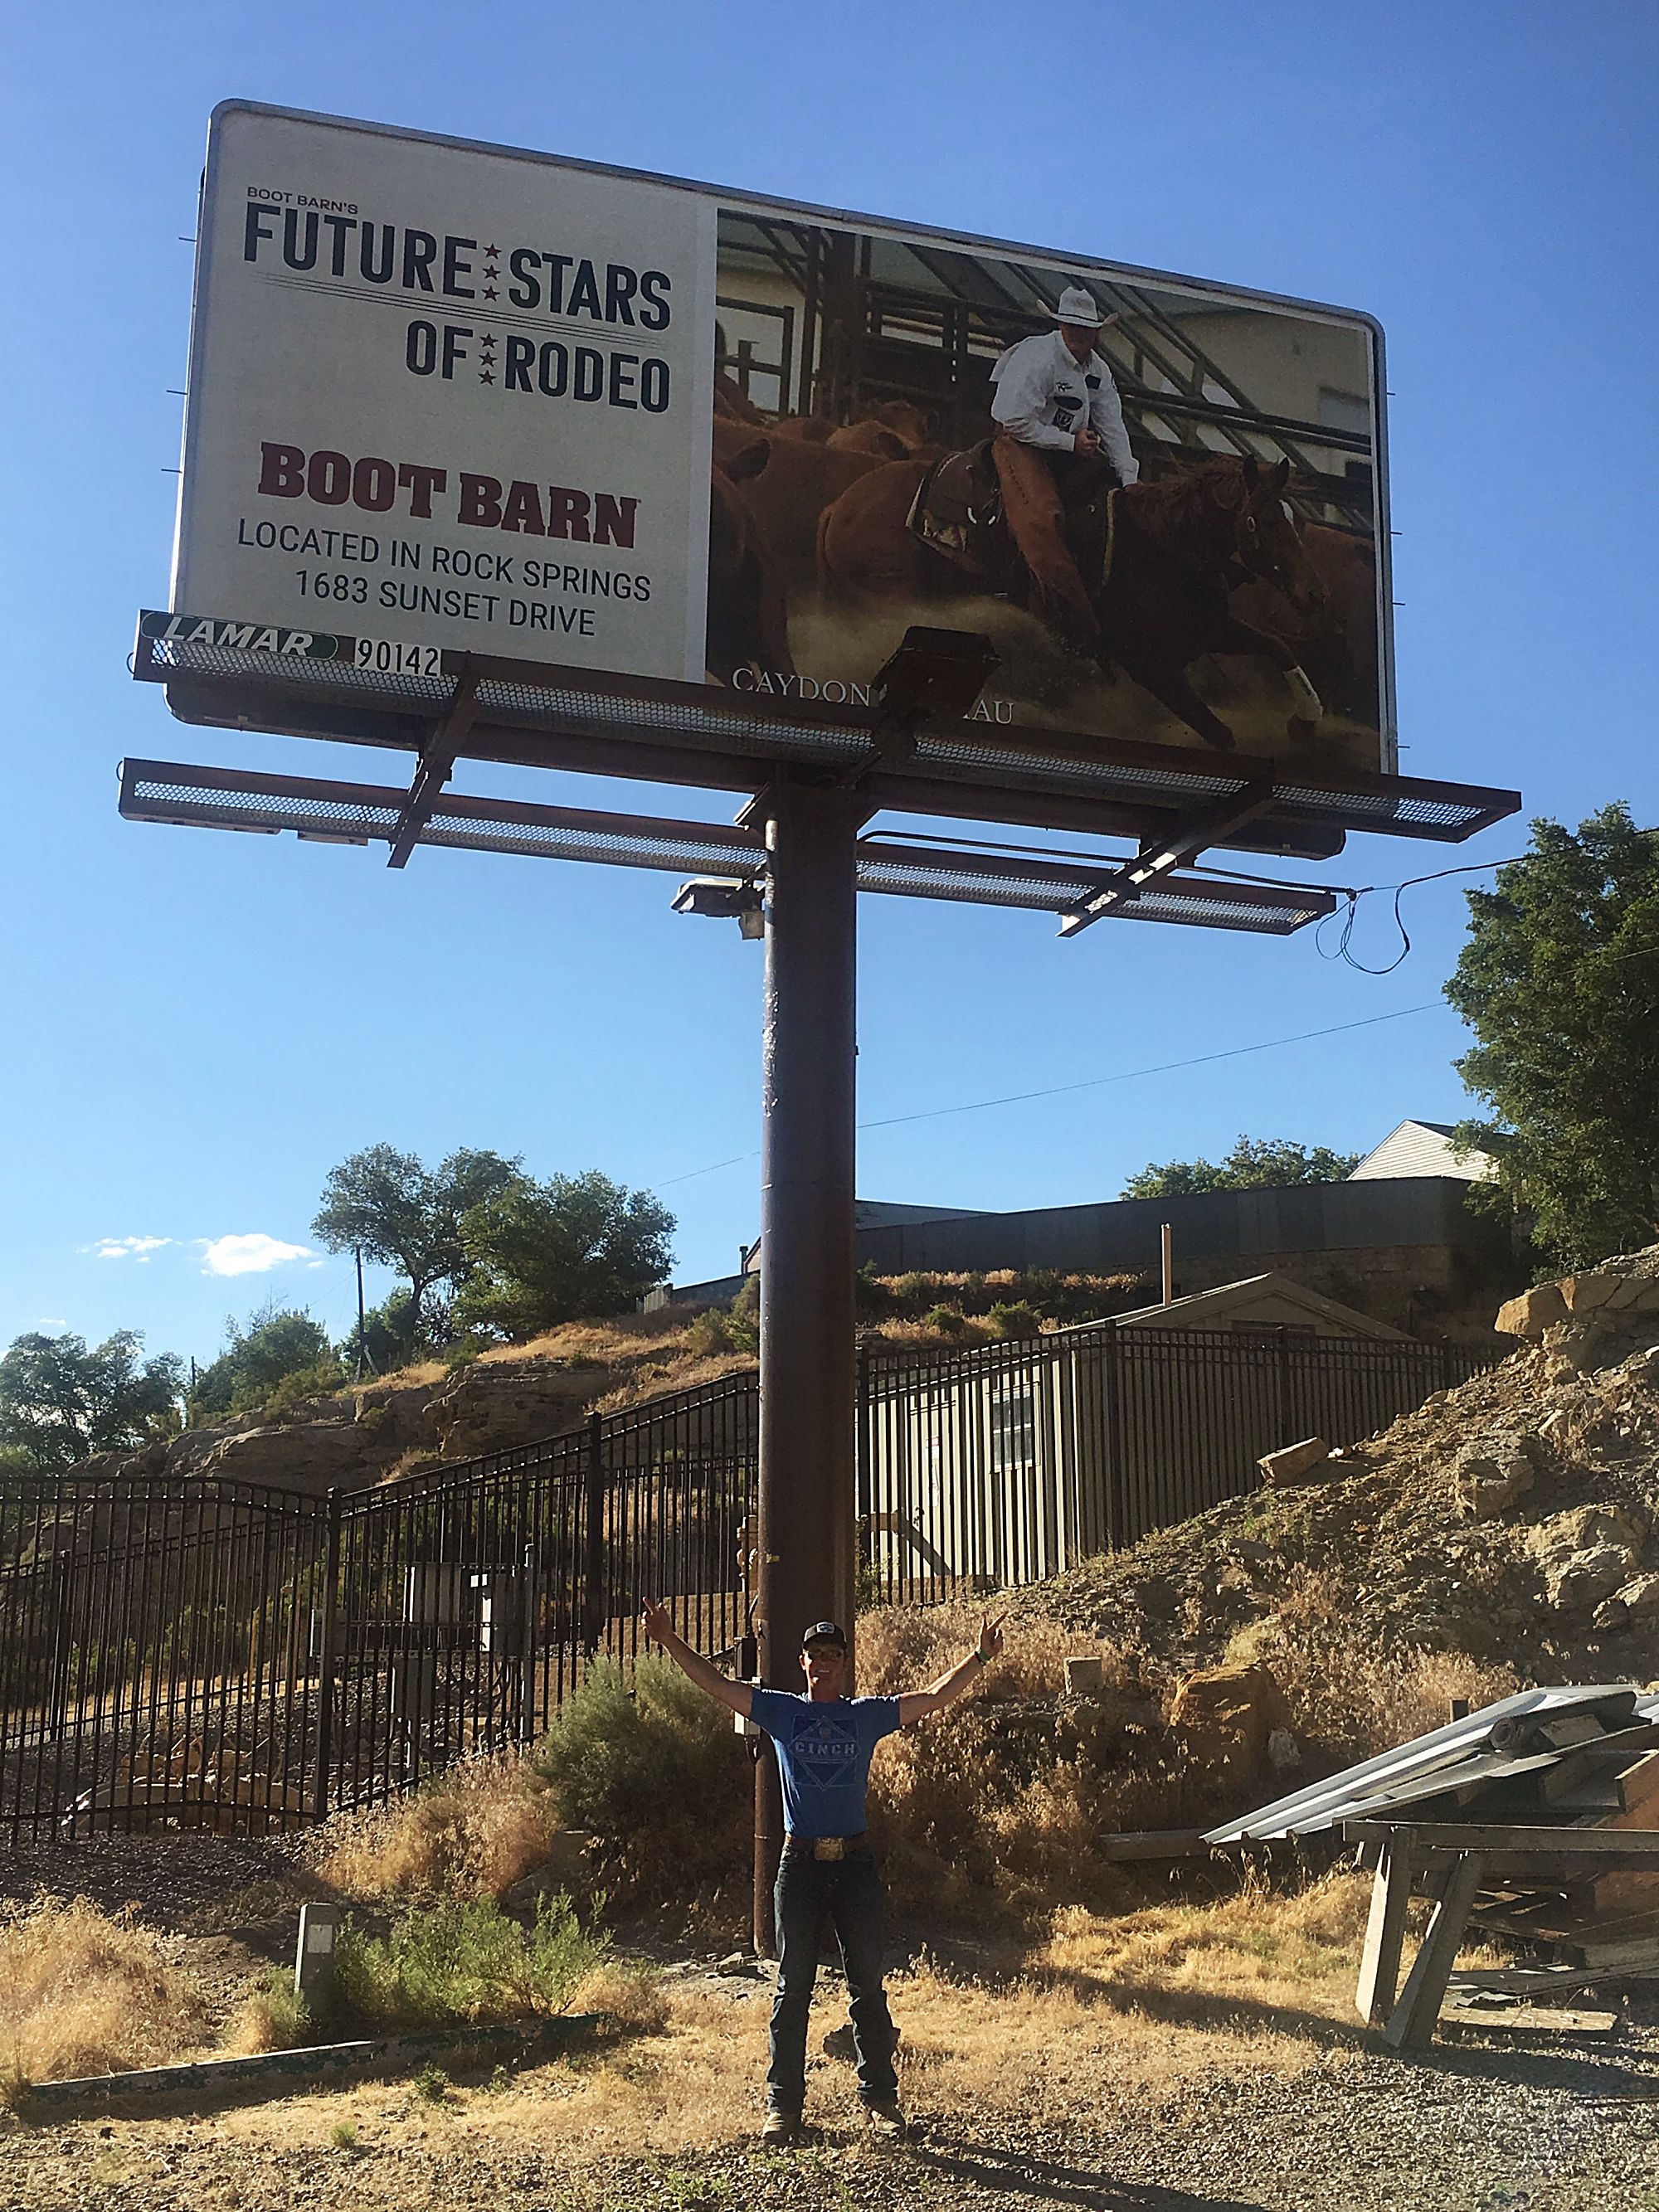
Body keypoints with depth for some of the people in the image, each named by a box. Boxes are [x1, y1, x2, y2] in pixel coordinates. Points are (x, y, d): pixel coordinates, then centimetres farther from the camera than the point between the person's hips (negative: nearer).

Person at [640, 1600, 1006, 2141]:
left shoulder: (867, 1715, 7)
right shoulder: (781, 1711, 6)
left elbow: (936, 1697, 5)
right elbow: (716, 1684, 2)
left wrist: (981, 1657, -4)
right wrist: (670, 1641, -6)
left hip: (855, 1862, 0)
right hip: (799, 1863, 0)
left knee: (868, 1986, 5)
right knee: (792, 1988, 5)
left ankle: (880, 2097, 15)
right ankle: (783, 2102, 12)